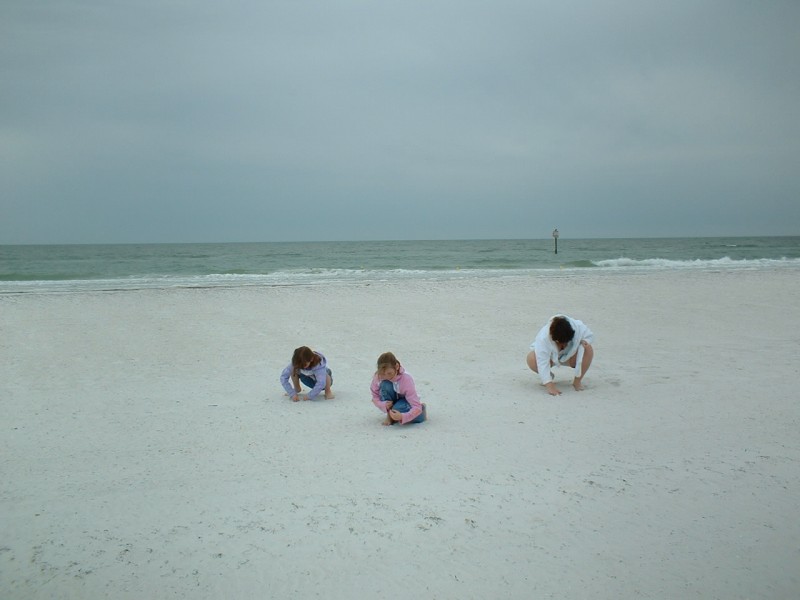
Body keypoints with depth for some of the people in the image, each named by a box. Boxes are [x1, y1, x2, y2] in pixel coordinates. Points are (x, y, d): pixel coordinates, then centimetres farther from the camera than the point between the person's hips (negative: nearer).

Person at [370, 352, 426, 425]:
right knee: (385, 385, -30)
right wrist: (384, 405, -31)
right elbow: (375, 397, -9)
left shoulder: (406, 380, -33)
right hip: (390, 403, 2)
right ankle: (390, 416, -10)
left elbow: (416, 408, -35)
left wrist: (402, 417, -52)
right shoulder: (378, 377, -23)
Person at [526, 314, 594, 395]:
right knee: (532, 359, -34)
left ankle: (577, 380, -11)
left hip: (569, 356, 2)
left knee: (588, 349, -30)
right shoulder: (543, 338, -40)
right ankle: (549, 376, -1)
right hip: (551, 358, -2)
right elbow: (542, 362, -43)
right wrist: (549, 385, -50)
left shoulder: (578, 327, -30)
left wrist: (584, 341, -31)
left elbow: (590, 335, -7)